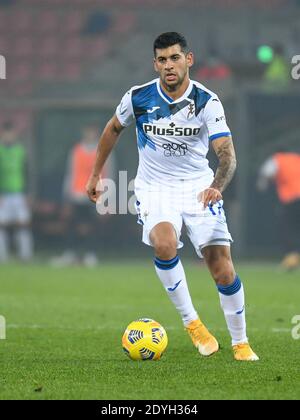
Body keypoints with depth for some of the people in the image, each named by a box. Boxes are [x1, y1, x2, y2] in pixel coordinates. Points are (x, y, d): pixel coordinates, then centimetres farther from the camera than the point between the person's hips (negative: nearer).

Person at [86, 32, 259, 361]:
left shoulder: (207, 101, -14)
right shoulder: (138, 97, -10)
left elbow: (226, 153, -23)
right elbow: (113, 129, 12)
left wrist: (217, 186, -43)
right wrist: (95, 174, 16)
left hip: (198, 186, 0)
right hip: (155, 187, 0)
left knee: (222, 267, -8)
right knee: (164, 244, -31)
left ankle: (241, 344, 10)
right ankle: (191, 322, -14)